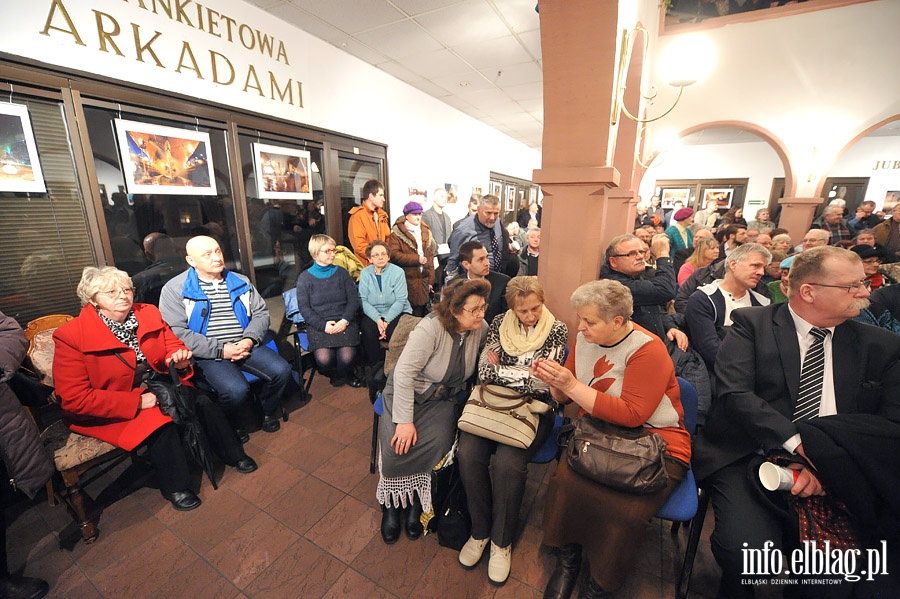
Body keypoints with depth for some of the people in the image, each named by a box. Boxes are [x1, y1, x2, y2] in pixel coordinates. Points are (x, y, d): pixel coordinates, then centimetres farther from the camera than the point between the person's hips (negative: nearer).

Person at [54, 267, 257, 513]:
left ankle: (233, 455, 5)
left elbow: (173, 345, 9)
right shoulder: (71, 335, -16)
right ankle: (175, 488, -4)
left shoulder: (149, 313, -2)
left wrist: (180, 361, -17)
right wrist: (137, 402, -24)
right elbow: (74, 399, -18)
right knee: (159, 423, -29)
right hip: (109, 411, -4)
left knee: (202, 402, -18)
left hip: (155, 388, 5)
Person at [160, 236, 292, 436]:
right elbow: (176, 331, -10)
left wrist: (250, 340, -8)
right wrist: (220, 350, -17)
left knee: (282, 370, -18)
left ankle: (268, 411, 13)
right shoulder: (175, 289, -1)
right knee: (236, 390, -29)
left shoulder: (241, 282, 12)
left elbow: (261, 312, 11)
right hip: (209, 354, -4)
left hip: (244, 345, 4)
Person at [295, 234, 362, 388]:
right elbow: (304, 307, -1)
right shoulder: (305, 277, 5)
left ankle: (346, 375, 15)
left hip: (344, 321, 1)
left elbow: (354, 299, 4)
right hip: (318, 324, -1)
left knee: (347, 357, -22)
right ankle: (334, 374, 12)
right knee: (323, 359, -25)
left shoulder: (341, 273, 11)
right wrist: (323, 325, -14)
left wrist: (345, 320, -12)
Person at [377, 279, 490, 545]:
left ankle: (416, 504, 5)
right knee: (398, 445, -22)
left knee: (437, 443, -23)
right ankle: (391, 505, 10)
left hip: (443, 398, 3)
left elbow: (484, 357, 13)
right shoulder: (431, 328, -26)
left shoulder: (481, 328, -9)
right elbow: (404, 372, -25)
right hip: (407, 392, -3)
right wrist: (405, 420, -26)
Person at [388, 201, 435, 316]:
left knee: (420, 313, 8)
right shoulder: (397, 232, -1)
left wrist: (431, 280, 9)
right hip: (406, 280, -5)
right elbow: (393, 254, -13)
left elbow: (430, 256, 15)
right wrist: (416, 259, -13)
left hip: (423, 281, 5)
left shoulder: (426, 232, 16)